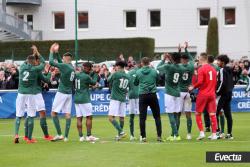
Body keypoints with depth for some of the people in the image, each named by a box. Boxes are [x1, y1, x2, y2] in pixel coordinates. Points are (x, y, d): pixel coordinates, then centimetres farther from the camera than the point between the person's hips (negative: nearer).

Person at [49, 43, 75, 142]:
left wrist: (52, 52, 0)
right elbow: (59, 62, 26)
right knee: (67, 114, 5)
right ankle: (66, 136, 3)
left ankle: (59, 135, -8)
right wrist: (56, 52, 21)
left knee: (54, 113, -2)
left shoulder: (65, 66, -14)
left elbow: (51, 62, -13)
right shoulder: (71, 67, 10)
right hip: (69, 93, 8)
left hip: (62, 93, -8)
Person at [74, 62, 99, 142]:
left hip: (76, 99, 7)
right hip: (84, 99, -7)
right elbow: (93, 83, 1)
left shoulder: (76, 75, 7)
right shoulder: (86, 77, -12)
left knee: (79, 118, 3)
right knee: (89, 117, 0)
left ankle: (81, 136, 0)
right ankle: (89, 136, -3)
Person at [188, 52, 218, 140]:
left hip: (203, 94, -5)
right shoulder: (213, 69, 8)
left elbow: (200, 82, -17)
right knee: (212, 114, 5)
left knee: (198, 113, 7)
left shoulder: (201, 69, -10)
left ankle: (201, 132, -2)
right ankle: (214, 134, 3)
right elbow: (215, 81, 12)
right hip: (212, 94, 5)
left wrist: (193, 87, -3)